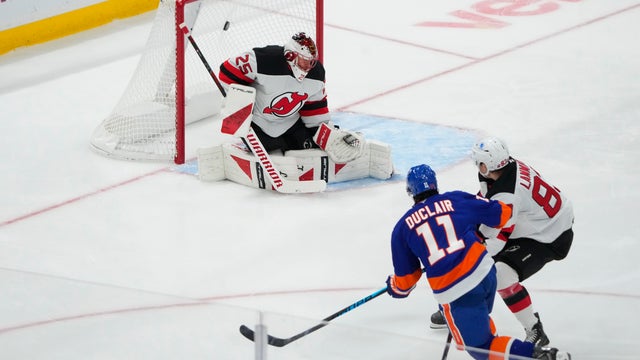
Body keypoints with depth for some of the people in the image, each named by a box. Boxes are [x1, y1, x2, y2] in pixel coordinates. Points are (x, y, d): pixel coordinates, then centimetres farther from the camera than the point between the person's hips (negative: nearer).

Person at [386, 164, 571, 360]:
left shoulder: (402, 228, 9)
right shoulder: (456, 199, 12)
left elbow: (406, 278, 14)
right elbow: (501, 213, 15)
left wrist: (395, 288, 38)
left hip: (452, 291, -4)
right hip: (485, 271, 4)